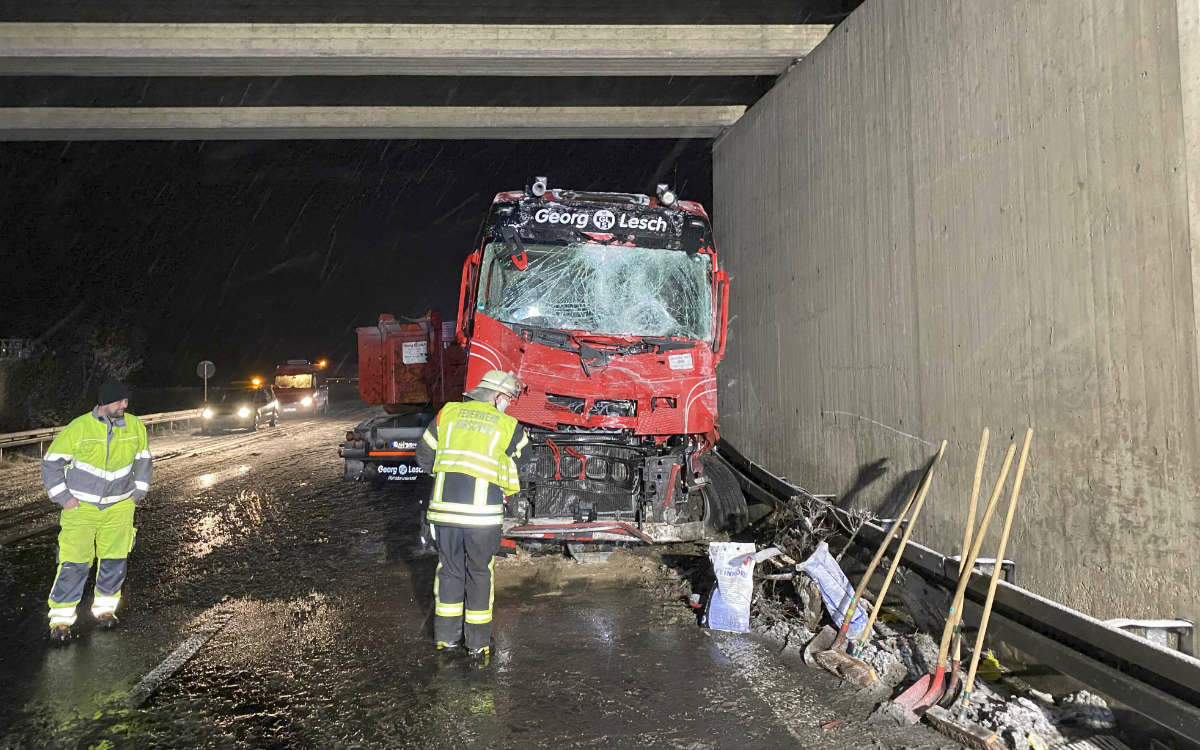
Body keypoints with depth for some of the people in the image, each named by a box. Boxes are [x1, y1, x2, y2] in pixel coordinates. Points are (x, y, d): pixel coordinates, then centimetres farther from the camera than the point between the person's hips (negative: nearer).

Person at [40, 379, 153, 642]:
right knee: (74, 563, -7)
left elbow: (143, 460, 15)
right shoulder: (79, 428, -12)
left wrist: (138, 493, 10)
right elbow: (51, 462, -3)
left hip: (119, 507, 3)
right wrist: (63, 497, -6)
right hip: (81, 507, -3)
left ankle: (104, 608, 23)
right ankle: (61, 620, 5)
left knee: (115, 560, 5)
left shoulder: (136, 426, 0)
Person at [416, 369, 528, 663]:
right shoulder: (510, 427, 0)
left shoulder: (448, 413, 7)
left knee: (448, 569, 18)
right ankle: (478, 644, 20)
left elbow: (424, 456, 12)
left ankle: (446, 637, 28)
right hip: (483, 513, -3)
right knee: (479, 574, 12)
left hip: (444, 508, 3)